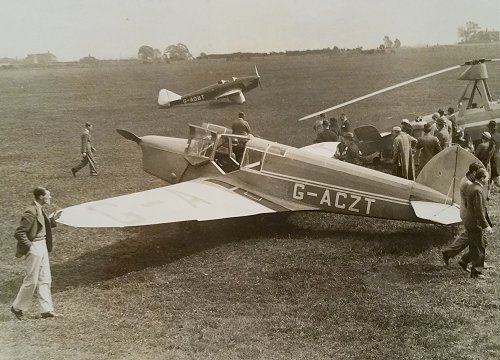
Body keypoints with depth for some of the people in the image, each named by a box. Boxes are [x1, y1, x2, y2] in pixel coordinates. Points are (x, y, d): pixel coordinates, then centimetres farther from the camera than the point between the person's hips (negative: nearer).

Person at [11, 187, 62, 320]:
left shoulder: (40, 210, 9)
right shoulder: (31, 212, -20)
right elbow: (19, 232, -21)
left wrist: (52, 219, 7)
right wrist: (29, 246, -18)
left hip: (42, 247, 10)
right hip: (34, 248, -9)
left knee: (45, 279, 10)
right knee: (31, 281, 1)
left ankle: (47, 309, 15)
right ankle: (17, 307, 19)